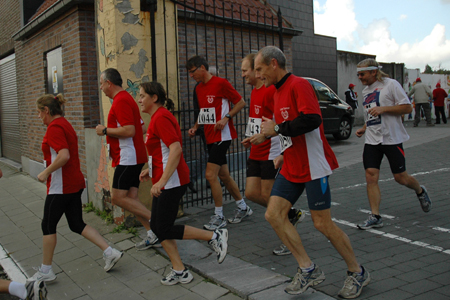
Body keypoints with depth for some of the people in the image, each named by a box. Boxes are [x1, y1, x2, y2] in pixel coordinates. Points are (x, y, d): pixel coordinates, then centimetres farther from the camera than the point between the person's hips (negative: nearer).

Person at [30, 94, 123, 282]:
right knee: (77, 224, 12)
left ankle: (45, 272, 17)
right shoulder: (65, 124, 15)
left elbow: (64, 155, -27)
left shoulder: (54, 127, -15)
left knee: (48, 225, 5)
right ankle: (110, 252, 7)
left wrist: (45, 173, -17)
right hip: (75, 183, 9)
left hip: (61, 186, -9)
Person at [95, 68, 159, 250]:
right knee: (131, 198, 9)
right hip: (134, 157, 10)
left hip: (128, 158, -10)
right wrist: (110, 131, 24)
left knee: (118, 197, -8)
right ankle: (153, 235, 9)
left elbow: (129, 131, -25)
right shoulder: (125, 98, 19)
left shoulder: (121, 101, -14)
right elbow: (141, 127, 22)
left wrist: (105, 130, -13)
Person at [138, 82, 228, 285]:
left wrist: (162, 180, -31)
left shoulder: (161, 118, -16)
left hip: (171, 182, -10)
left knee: (165, 229, -4)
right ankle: (180, 271, 18)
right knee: (157, 226, 11)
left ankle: (215, 236, 4)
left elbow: (176, 149, -27)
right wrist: (151, 170, 21)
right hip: (164, 181, 10)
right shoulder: (158, 117, 16)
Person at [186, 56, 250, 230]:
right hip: (210, 137, 8)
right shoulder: (199, 88, 13)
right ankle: (243, 208, 29)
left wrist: (226, 118, -20)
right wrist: (195, 128, 9)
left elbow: (241, 102, -9)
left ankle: (219, 217, 2)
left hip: (222, 136, -8)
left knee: (210, 175, -11)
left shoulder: (220, 83, -11)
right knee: (223, 175, 13)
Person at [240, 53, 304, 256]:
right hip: (256, 153, 10)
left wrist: (262, 136, -26)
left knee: (268, 196, -3)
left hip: (272, 154, -9)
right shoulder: (254, 91, 15)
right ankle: (293, 215, 25)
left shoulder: (270, 90, -16)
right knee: (251, 193, 8)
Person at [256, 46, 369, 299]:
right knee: (274, 214, -2)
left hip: (314, 166, -9)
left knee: (323, 223, -1)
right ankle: (309, 269, 9)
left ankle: (357, 273, 21)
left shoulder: (299, 84, -14)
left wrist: (277, 128, -21)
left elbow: (312, 119, -29)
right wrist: (265, 133, 19)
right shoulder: (277, 92, 14)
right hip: (291, 168, 9)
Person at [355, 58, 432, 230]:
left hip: (391, 139, -6)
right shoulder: (366, 90, 15)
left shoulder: (390, 84, -7)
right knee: (371, 177, -6)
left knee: (401, 177, 3)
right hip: (371, 140, 6)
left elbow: (407, 107, -10)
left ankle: (420, 191, 36)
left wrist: (383, 108, -20)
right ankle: (375, 217, -1)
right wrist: (364, 128, 10)